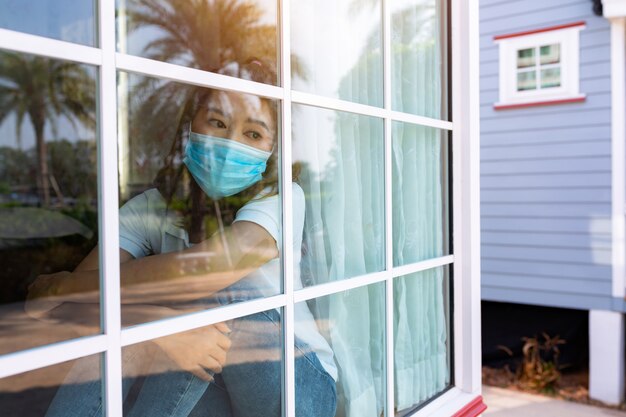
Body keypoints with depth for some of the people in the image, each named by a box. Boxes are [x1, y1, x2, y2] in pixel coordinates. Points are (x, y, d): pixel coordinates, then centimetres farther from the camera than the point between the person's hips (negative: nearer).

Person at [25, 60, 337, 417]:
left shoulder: (282, 198, -14)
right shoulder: (151, 209, -6)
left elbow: (212, 266, -33)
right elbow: (77, 301, -19)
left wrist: (60, 286, -23)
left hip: (299, 388, -2)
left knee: (215, 289, -28)